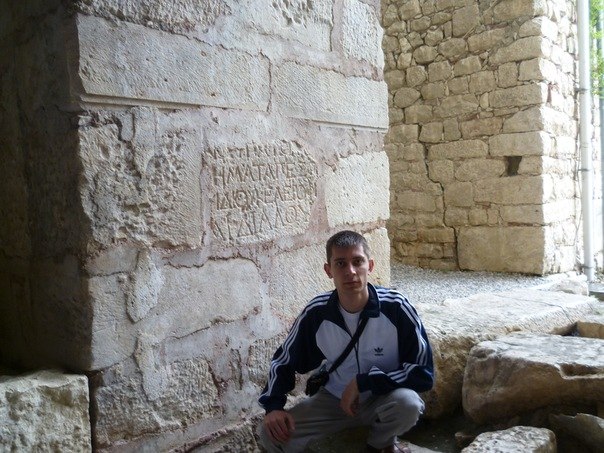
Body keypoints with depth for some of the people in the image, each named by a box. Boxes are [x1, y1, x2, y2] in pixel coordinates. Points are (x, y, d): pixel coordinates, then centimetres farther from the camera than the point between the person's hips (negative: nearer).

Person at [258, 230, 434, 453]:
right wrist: (273, 406, -15)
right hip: (334, 400, 2)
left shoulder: (396, 308, -24)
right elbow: (283, 361, 0)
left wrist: (363, 381, -27)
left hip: (384, 399, -1)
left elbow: (423, 373, -20)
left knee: (407, 403, -35)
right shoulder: (316, 313, -16)